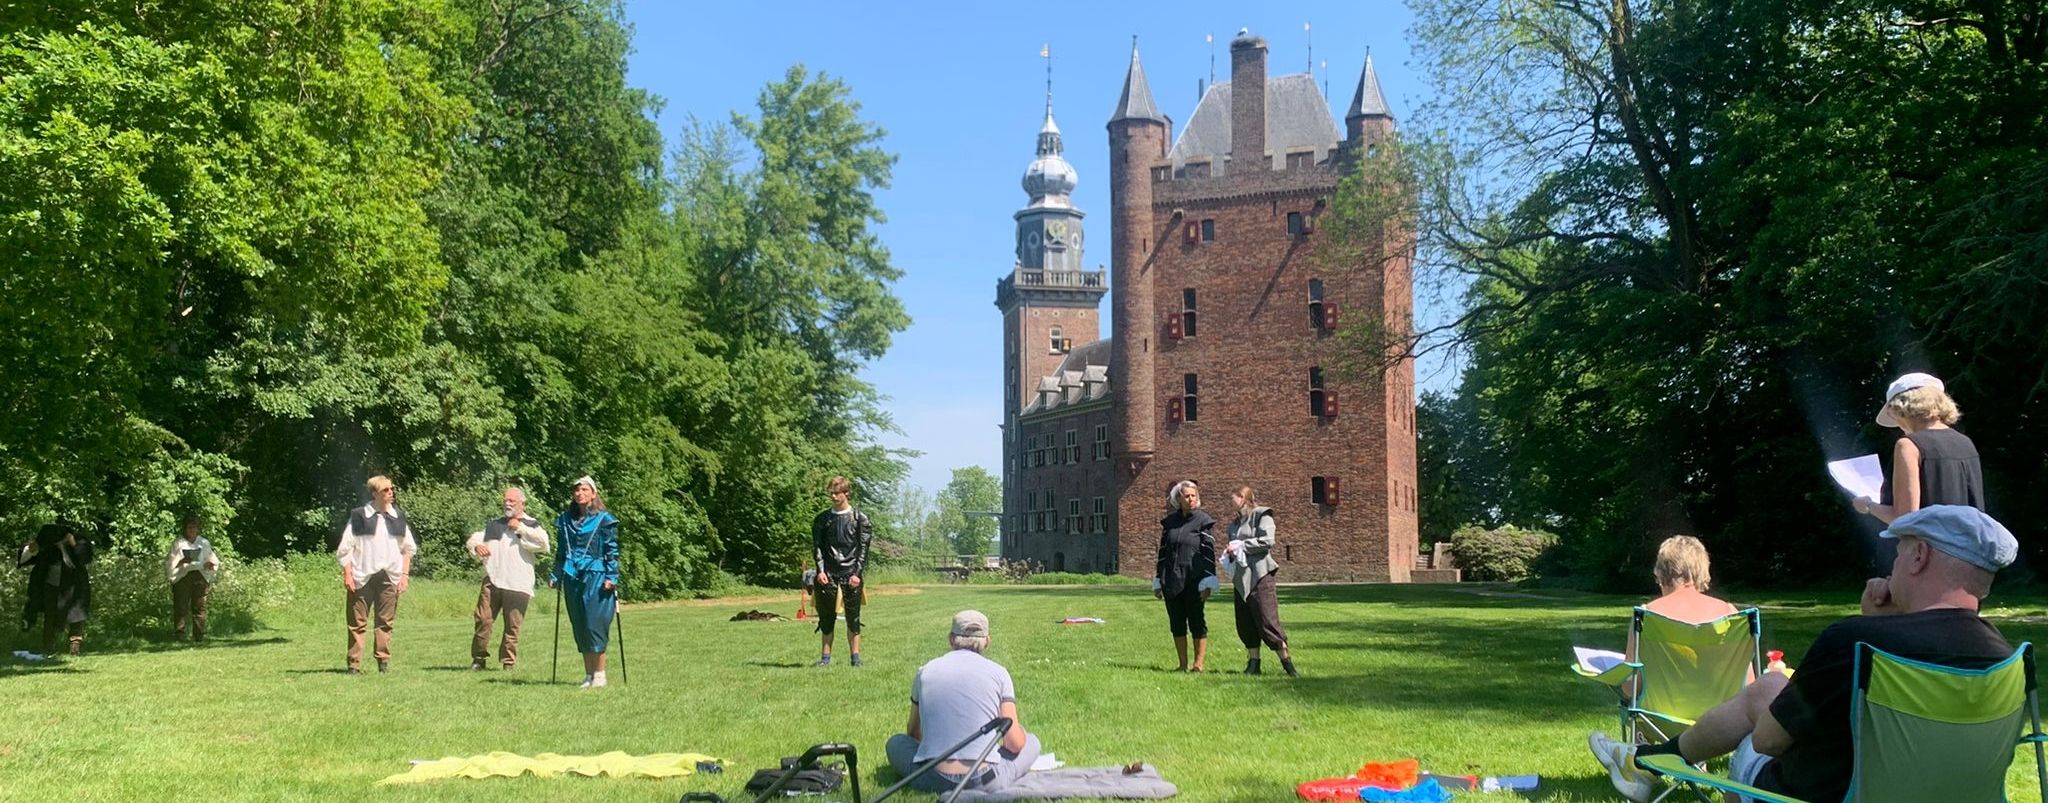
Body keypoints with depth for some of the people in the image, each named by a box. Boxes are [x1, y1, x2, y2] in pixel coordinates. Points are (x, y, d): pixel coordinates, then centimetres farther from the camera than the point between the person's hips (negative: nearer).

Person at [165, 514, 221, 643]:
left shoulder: (204, 543, 15)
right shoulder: (178, 543, 7)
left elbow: (212, 560, 17)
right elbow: (170, 564, 3)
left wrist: (210, 564, -5)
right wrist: (181, 562, -16)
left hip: (200, 577, 2)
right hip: (183, 577, -2)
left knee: (199, 607, -4)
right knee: (181, 607, -5)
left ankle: (199, 636, -2)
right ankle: (179, 635, -1)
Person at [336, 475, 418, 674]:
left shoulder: (398, 517, 10)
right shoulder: (359, 516, 0)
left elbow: (408, 548, 15)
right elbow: (345, 548, 0)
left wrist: (405, 574, 6)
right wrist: (347, 574, -8)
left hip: (389, 576, 3)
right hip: (362, 576, -3)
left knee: (386, 621, 4)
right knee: (358, 622, -2)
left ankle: (384, 661, 11)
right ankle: (354, 663, 2)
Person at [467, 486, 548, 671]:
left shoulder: (531, 525, 7)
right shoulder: (495, 524, 20)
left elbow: (543, 543, -11)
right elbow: (474, 538, 20)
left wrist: (520, 528, -8)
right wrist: (476, 546, -3)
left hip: (517, 584, -3)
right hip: (492, 579, 3)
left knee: (513, 626, -1)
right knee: (483, 619, -4)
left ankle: (508, 663, 8)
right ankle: (479, 658, 8)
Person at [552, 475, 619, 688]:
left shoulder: (604, 520, -1)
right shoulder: (565, 521, 13)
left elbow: (612, 551, -3)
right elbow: (561, 551, 19)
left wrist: (611, 577, -10)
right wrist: (556, 575, 12)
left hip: (596, 578, -5)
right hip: (572, 579, 5)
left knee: (594, 624, -8)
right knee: (579, 627, 7)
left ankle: (599, 674, 0)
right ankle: (588, 675, 15)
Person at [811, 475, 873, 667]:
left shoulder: (859, 518, 4)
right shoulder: (822, 519, 10)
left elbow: (863, 548, 0)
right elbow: (817, 547, 7)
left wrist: (857, 573, -9)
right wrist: (820, 570, -5)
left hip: (851, 574, -2)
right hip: (828, 575, 2)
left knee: (853, 618, 2)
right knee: (826, 618, 3)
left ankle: (855, 656, 8)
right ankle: (825, 657, 9)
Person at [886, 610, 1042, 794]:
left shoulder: (925, 671, 9)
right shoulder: (998, 672, 2)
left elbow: (913, 733, 23)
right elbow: (1014, 744, 0)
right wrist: (1020, 729, 26)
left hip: (934, 782, 2)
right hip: (986, 782, -2)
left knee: (896, 743, 30)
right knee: (1031, 742, 25)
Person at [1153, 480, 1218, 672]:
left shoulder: (1203, 520, -2)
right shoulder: (1169, 522, 11)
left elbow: (1209, 552, -6)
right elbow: (1162, 551, 15)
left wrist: (1207, 583, -13)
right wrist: (1157, 582, 13)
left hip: (1193, 581, -4)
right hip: (1171, 581, 5)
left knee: (1196, 622, 0)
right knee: (1176, 623, 7)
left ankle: (1198, 664, 6)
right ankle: (1183, 665, 15)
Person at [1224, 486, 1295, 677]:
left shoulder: (1262, 515, -3)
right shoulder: (1235, 523, 20)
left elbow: (1267, 541, -16)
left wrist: (1241, 546, -12)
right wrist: (1230, 553, 6)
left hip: (1260, 576, -8)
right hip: (1241, 579, 8)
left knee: (1267, 621, -10)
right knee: (1245, 624, 6)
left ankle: (1287, 661, -2)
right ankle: (1253, 662, 14)